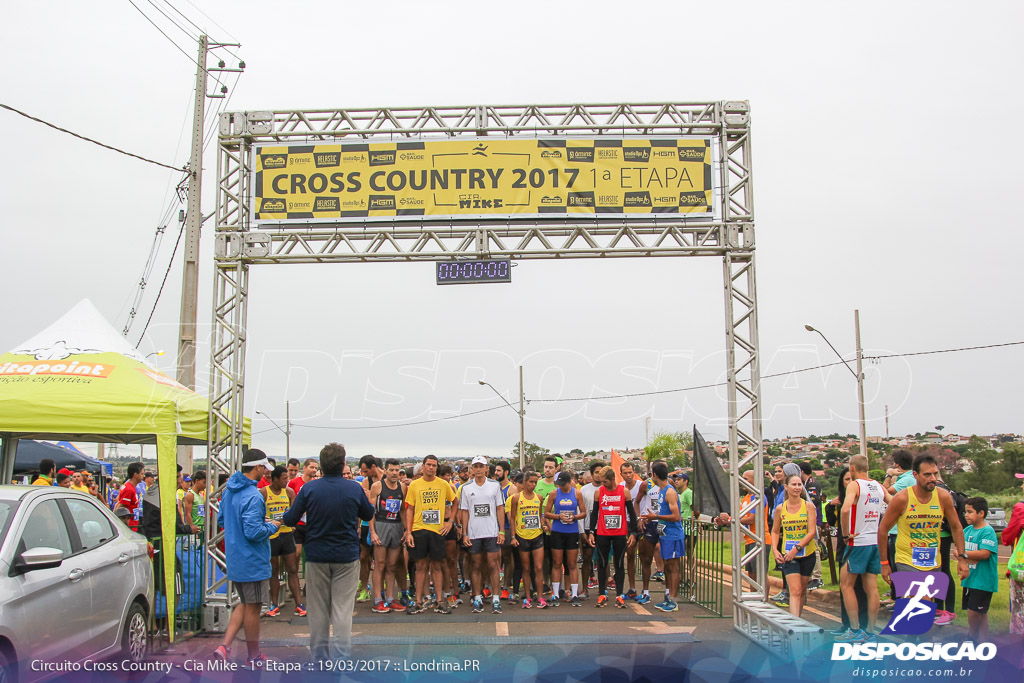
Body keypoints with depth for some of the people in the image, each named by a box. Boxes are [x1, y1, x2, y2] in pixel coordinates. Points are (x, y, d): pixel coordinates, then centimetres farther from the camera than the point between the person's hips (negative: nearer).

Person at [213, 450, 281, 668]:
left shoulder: (229, 490, 6)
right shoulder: (252, 496, -24)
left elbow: (222, 518, 19)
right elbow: (254, 532, -28)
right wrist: (272, 526, -9)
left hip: (234, 559, 9)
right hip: (252, 562, -9)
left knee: (245, 604, 21)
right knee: (252, 608, 5)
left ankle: (224, 646, 9)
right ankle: (254, 657, 18)